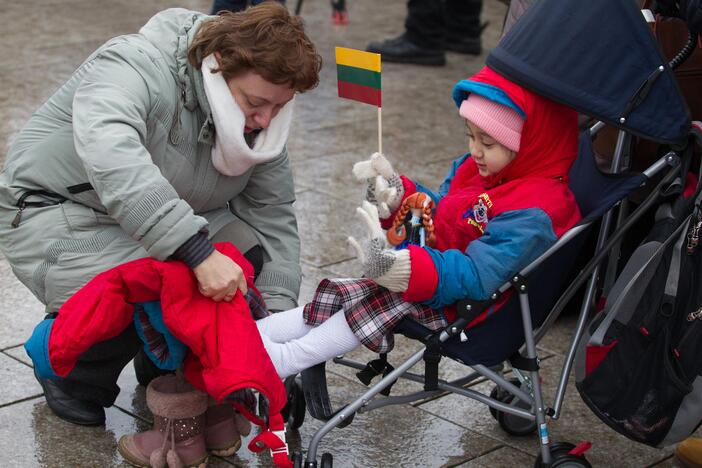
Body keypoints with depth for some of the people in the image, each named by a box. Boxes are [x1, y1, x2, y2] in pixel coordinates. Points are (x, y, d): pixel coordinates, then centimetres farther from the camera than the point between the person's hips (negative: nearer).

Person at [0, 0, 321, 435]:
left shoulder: (258, 118, -8)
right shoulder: (134, 68, -32)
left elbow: (273, 215, -5)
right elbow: (111, 159, -51)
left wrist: (276, 316, -17)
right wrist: (199, 250, -58)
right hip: (55, 211, -7)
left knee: (254, 253, -11)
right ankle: (69, 375, 0)